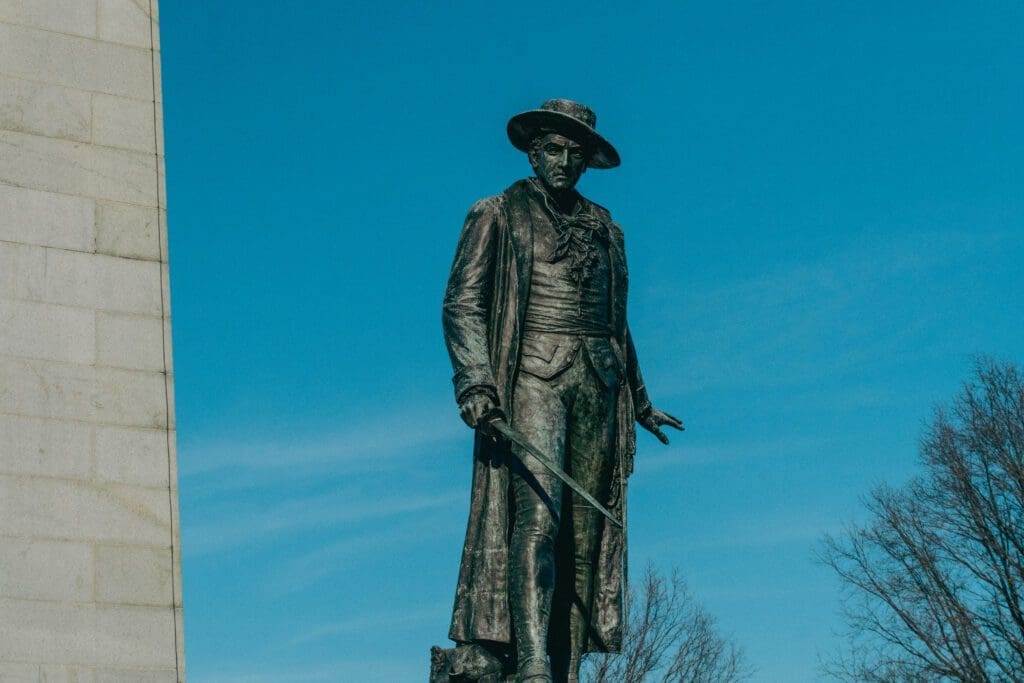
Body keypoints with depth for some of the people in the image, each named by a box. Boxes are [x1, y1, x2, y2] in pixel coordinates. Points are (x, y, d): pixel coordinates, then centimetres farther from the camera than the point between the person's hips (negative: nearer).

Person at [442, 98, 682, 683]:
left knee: (586, 533, -3)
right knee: (537, 514, -20)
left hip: (599, 382, 5)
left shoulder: (605, 228, 22)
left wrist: (641, 402, 33)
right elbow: (463, 304, -1)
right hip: (532, 374, -5)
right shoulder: (498, 215, 9)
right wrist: (476, 382, -15)